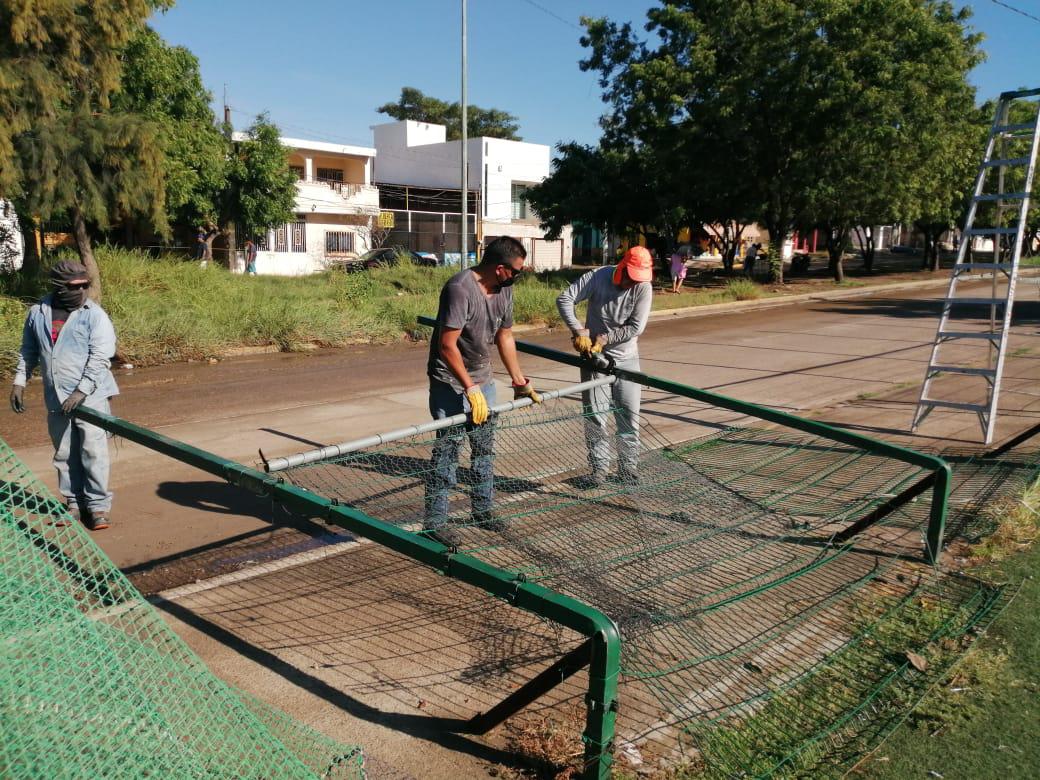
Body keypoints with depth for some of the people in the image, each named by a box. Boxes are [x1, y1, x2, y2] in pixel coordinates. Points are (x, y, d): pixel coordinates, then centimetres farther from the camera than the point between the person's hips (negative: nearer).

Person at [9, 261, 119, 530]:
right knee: (64, 454, 10)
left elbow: (99, 358, -14)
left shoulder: (94, 315, -7)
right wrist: (19, 382, 13)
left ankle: (98, 505, 4)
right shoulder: (38, 313, 7)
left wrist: (81, 391, -21)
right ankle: (74, 503, 22)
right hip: (55, 398, 5)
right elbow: (28, 351, 19)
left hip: (90, 396, -4)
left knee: (93, 450, -5)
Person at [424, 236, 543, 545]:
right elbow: (447, 345, -26)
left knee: (485, 447, 14)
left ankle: (483, 509, 29)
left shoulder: (504, 289, 2)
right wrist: (470, 388, -25)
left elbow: (505, 336, 13)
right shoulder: (460, 289, -24)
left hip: (482, 379, 8)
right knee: (448, 450, -5)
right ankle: (435, 521, 6)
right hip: (450, 382, -8)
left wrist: (519, 380, 13)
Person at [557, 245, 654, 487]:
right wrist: (579, 331, -21)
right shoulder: (598, 277, -13)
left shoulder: (643, 287, -11)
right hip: (595, 357, -1)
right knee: (595, 415, 2)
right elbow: (564, 299, -14)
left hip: (626, 358, 1)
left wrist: (604, 338, -19)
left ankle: (628, 466, 19)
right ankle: (599, 467, 14)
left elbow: (636, 327, -15)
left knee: (629, 415, 5)